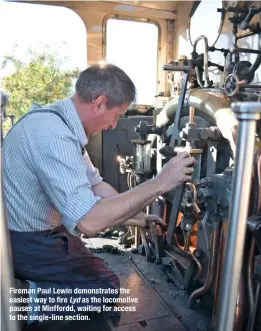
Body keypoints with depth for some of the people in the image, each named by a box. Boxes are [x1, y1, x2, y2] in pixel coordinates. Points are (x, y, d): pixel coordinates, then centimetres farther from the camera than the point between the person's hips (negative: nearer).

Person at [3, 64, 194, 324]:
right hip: (24, 242, -9)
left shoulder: (60, 121, 0)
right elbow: (88, 221, -37)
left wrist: (138, 217, 4)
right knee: (104, 285, -2)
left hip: (36, 229, 9)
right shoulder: (53, 135, -32)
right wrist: (160, 183, -31)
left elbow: (95, 183, 6)